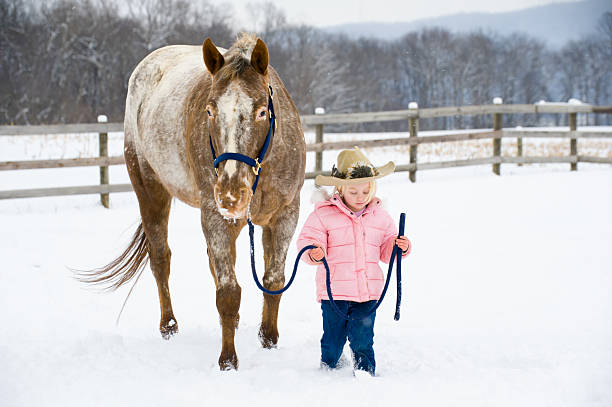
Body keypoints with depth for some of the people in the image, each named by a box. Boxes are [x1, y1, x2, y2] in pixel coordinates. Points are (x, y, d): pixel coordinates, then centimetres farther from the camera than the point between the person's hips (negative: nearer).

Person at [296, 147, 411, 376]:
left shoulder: (380, 217, 10)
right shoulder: (323, 215, -3)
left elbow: (386, 250, 18)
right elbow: (308, 240, -6)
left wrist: (400, 247, -3)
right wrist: (314, 253, -27)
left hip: (368, 291, 2)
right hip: (334, 289, -2)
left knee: (362, 340, -1)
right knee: (333, 338, 7)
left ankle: (365, 370, 20)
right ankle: (329, 365, 33)